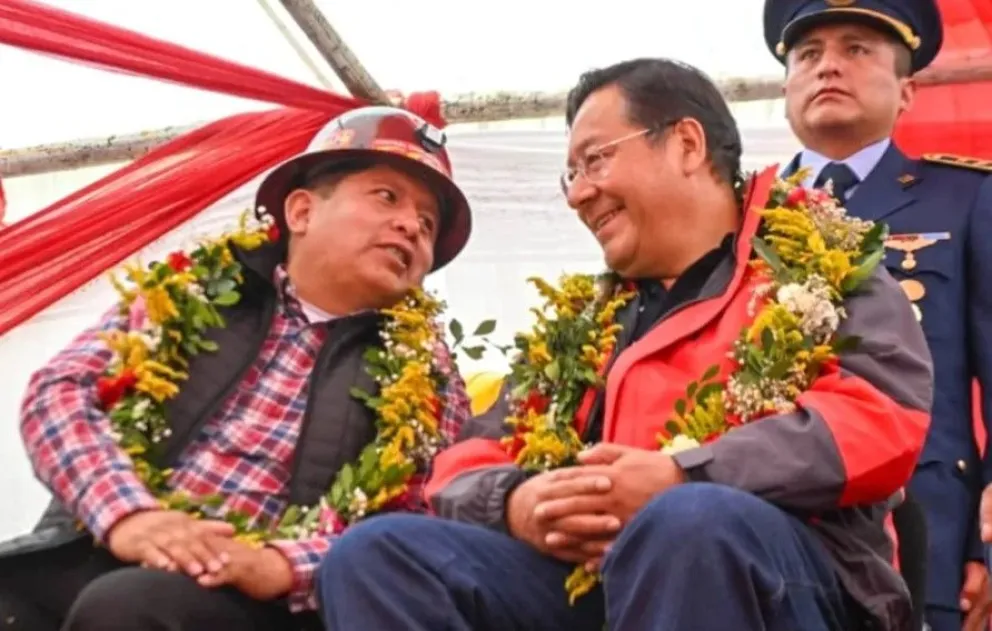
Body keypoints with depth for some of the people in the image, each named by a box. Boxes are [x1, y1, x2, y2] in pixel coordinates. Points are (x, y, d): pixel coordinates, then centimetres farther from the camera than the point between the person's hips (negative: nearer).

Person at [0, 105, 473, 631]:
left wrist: (281, 565, -16)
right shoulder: (197, 286, 13)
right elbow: (62, 389, 6)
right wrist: (128, 514, -13)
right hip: (89, 550, 2)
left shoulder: (426, 379, 11)